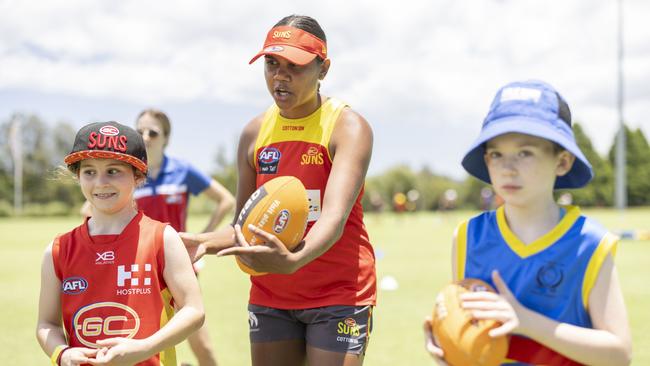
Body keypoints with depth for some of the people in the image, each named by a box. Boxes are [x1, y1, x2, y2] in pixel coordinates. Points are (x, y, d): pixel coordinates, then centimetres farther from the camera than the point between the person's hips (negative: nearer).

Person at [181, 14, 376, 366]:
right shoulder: (254, 133, 5)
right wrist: (204, 242, -12)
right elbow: (245, 228, 10)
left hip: (339, 294, -5)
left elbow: (335, 216, -27)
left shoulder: (348, 126, -11)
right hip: (270, 295, 5)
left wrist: (293, 260, -47)